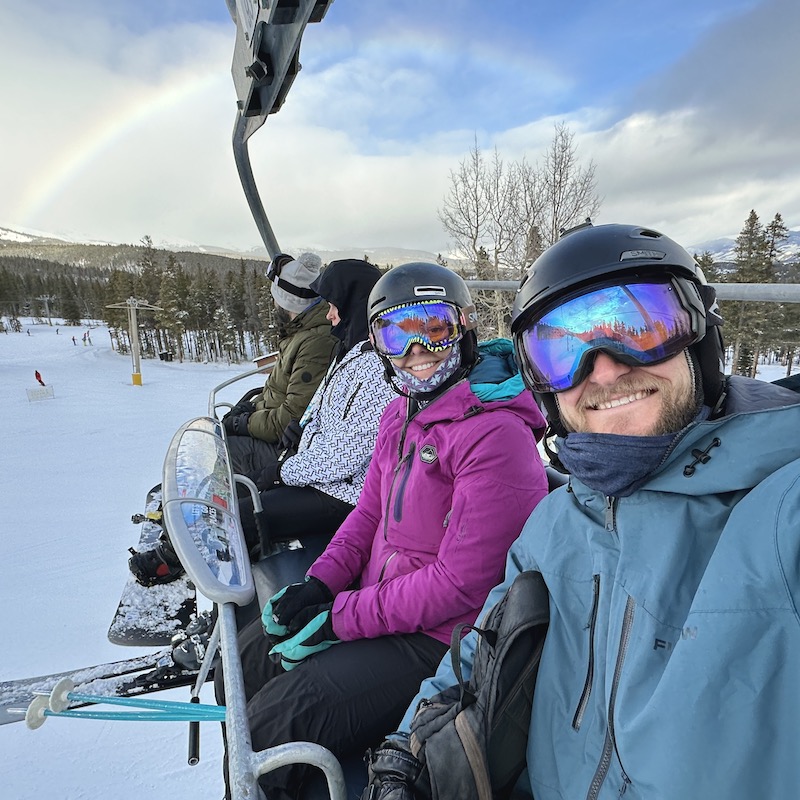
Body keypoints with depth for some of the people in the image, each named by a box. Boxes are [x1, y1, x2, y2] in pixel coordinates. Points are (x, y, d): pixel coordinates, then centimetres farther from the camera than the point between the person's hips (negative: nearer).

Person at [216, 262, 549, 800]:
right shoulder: (400, 415, 5)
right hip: (378, 600, 8)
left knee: (274, 726, -16)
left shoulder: (496, 433, -23)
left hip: (439, 639, -8)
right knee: (245, 661, 12)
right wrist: (317, 584, -3)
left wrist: (341, 617, -18)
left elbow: (461, 583, -24)